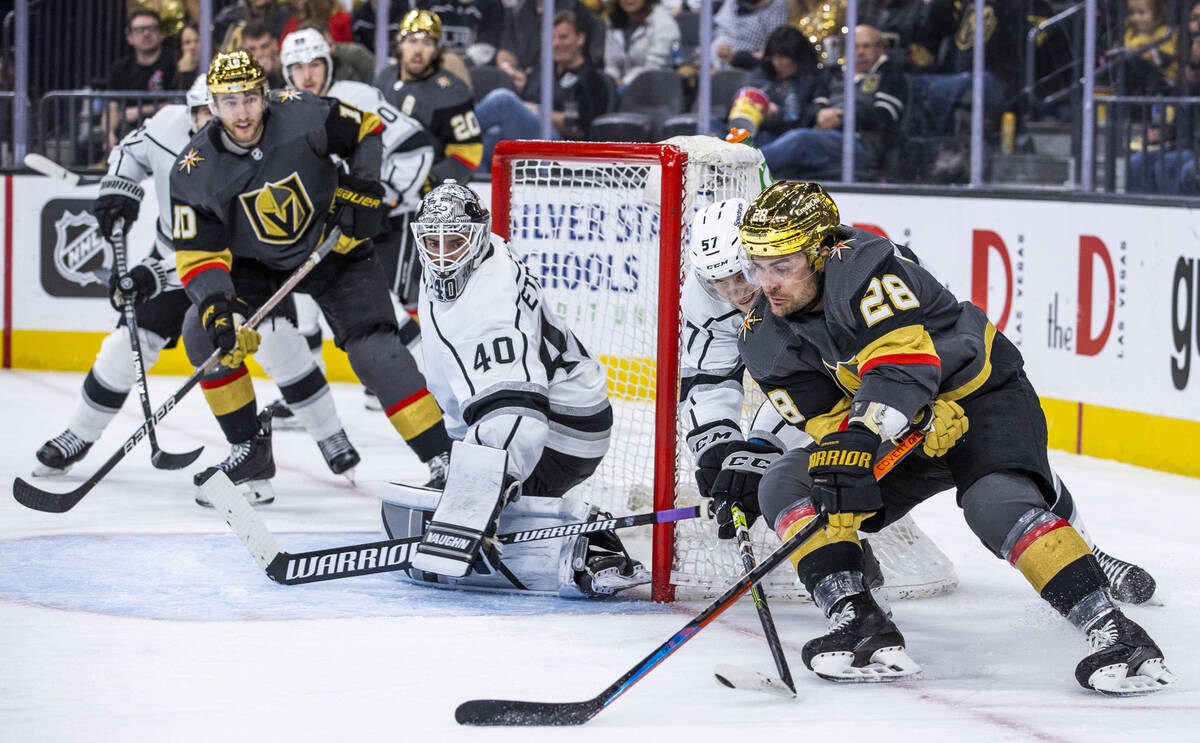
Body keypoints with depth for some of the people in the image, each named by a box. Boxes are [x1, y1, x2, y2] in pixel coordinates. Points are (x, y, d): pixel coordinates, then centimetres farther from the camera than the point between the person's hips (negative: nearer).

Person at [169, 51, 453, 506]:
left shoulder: (304, 117, -24)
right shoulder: (195, 173, -20)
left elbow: (368, 132, -6)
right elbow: (198, 255, -19)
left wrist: (364, 189, -17)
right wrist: (218, 308, -34)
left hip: (333, 250, -3)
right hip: (255, 262, 3)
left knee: (373, 346, -19)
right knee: (203, 332, -13)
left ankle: (443, 459, -19)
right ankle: (251, 453, 1)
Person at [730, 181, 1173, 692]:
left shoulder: (860, 269, -28)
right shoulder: (765, 339, -7)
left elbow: (902, 365, -38)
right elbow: (826, 415, -10)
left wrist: (858, 439, -51)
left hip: (981, 395, -7)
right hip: (899, 434, 7)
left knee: (998, 505, -33)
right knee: (786, 485, -12)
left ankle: (1112, 632, -31)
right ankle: (859, 625, -21)